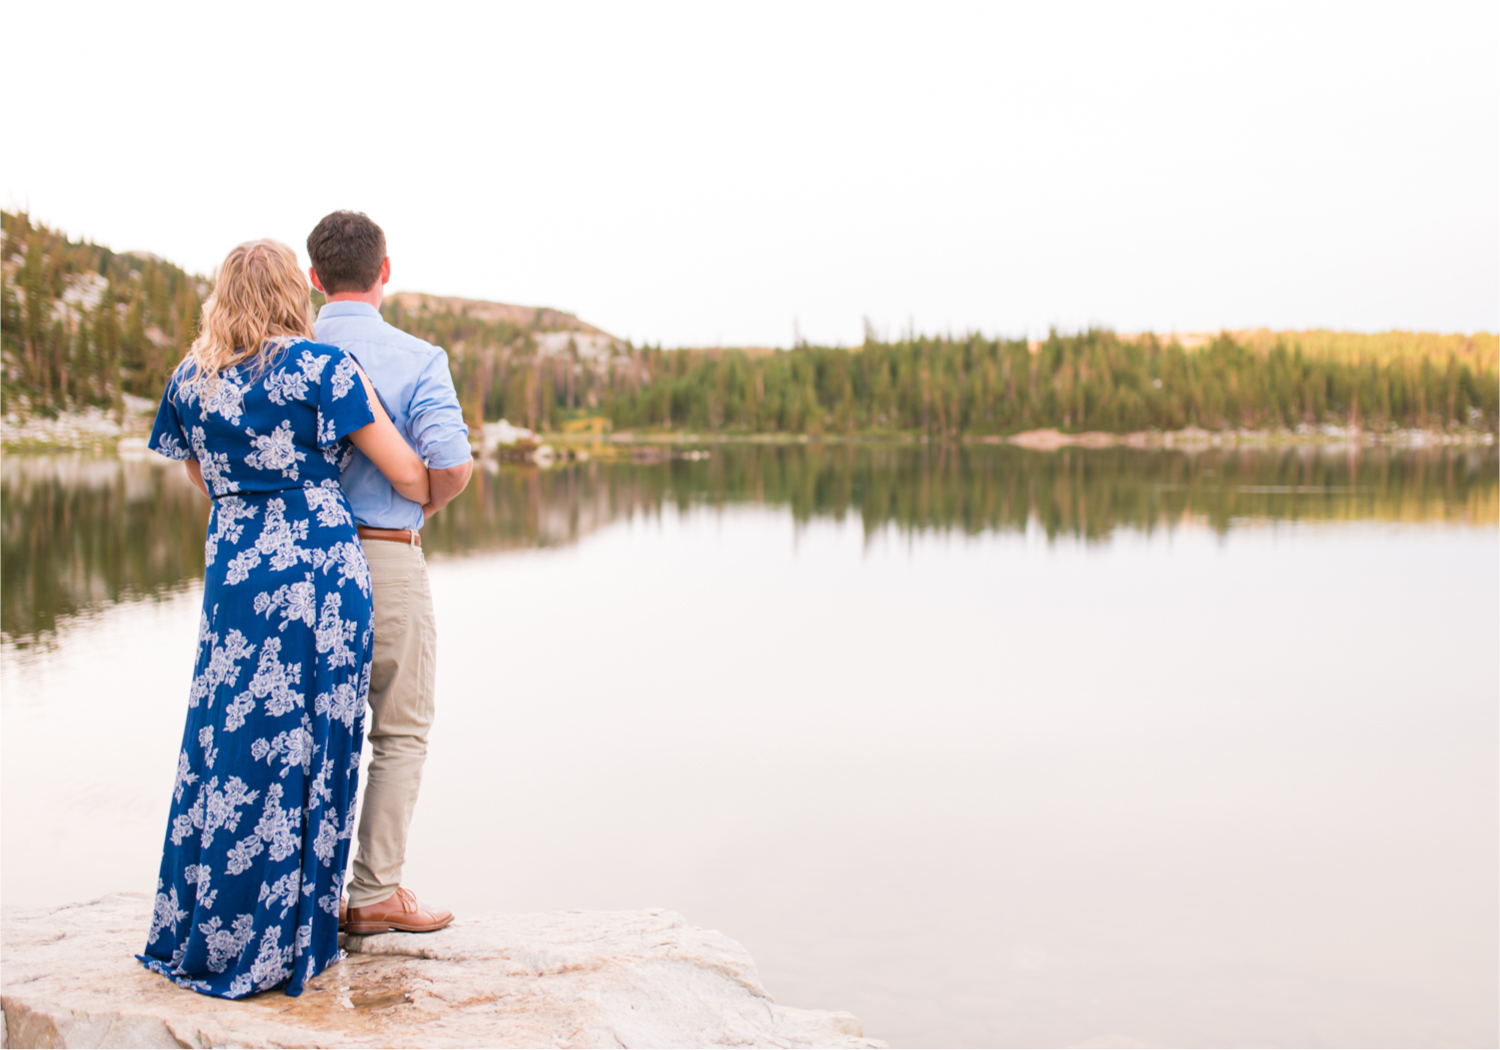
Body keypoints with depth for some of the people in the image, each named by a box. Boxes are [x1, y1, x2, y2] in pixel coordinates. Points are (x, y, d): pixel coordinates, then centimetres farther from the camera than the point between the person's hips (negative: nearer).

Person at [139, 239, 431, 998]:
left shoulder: (190, 381, 9)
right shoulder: (318, 367, -6)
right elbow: (406, 473, -4)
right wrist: (427, 503, 17)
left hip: (233, 572, 4)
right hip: (319, 569, -4)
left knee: (225, 746, 11)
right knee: (301, 750, 3)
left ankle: (200, 934, 20)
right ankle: (276, 943, 11)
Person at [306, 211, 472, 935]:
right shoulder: (417, 359, -8)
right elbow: (453, 463, -17)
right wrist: (426, 505, 3)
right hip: (387, 557, -4)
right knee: (400, 732, 8)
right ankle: (375, 894, 9)